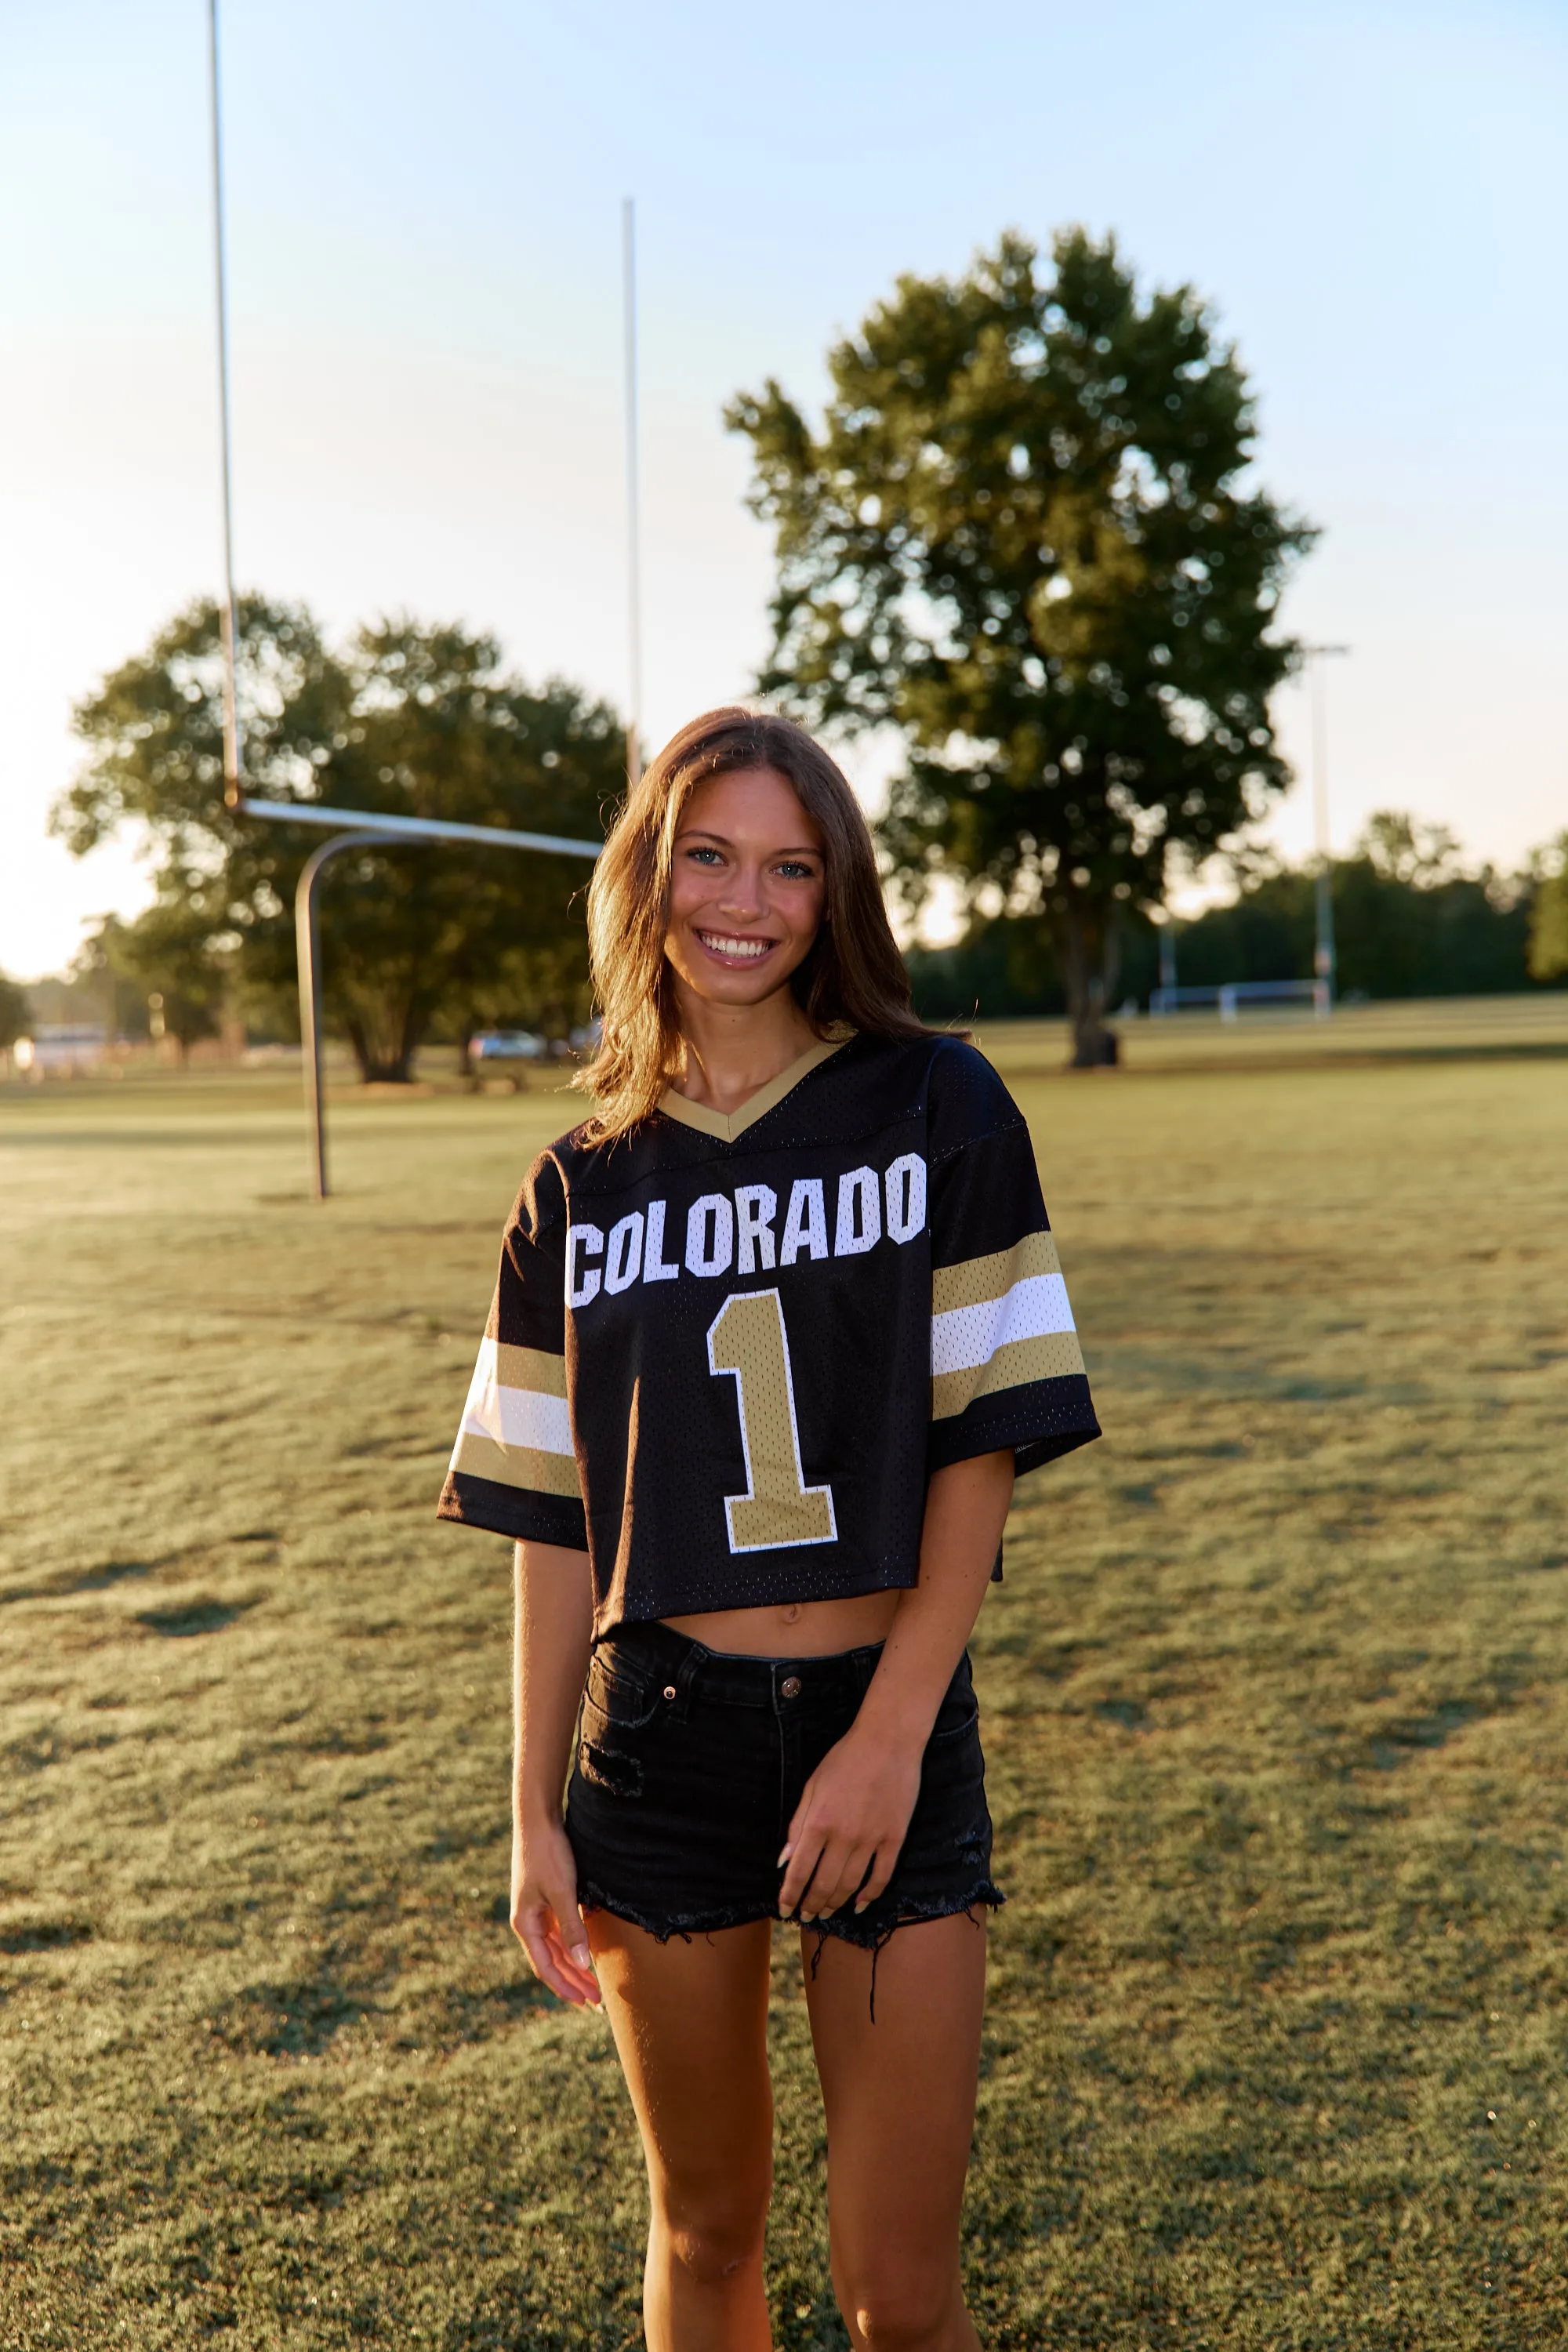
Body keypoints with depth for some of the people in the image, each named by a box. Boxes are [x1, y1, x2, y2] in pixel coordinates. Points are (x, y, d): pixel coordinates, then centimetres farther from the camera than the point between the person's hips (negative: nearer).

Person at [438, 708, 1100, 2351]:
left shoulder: (936, 1111, -2)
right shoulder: (584, 1185, 5)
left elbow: (983, 1446, -5)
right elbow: (557, 1521, 7)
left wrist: (890, 1734, -12)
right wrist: (534, 1815, 4)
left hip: (885, 1724, -2)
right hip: (661, 1738, 2)